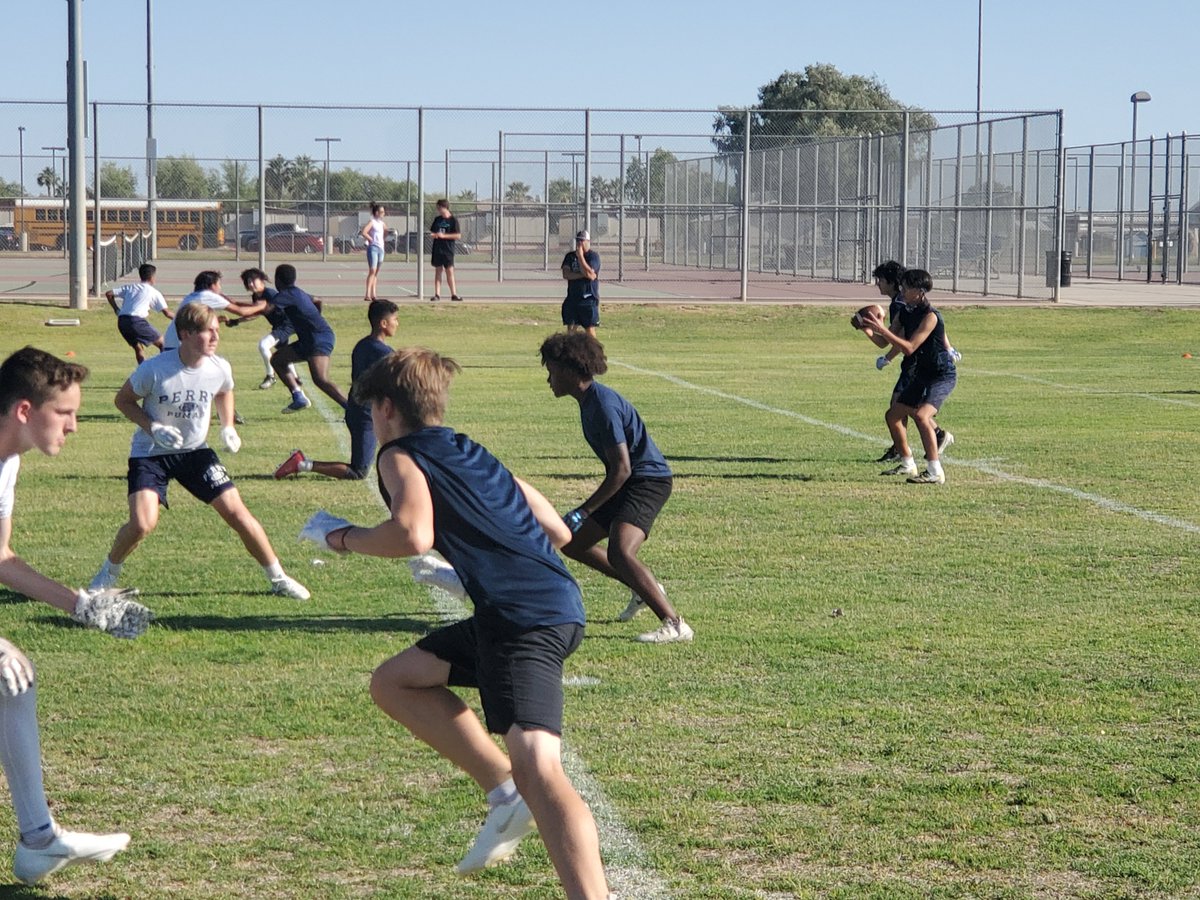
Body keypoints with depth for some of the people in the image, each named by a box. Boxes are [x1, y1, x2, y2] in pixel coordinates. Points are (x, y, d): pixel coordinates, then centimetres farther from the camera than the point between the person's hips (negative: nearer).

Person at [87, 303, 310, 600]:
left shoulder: (220, 369, -10)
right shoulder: (154, 370, -22)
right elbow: (123, 400, -7)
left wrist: (227, 427, 0)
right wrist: (153, 428, -20)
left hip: (196, 452, 3)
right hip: (150, 453, -3)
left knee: (236, 512, -4)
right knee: (142, 524, -21)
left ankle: (278, 578, 13)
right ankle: (109, 573, 9)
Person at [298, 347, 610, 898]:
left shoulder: (401, 456, 4)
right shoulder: (472, 454, 26)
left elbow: (412, 534, -17)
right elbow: (558, 533, 25)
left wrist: (341, 537, 1)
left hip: (525, 617, -9)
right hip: (554, 603, 9)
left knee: (536, 768, -23)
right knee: (393, 682, 22)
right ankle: (505, 793, 13)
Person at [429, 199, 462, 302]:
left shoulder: (453, 220, -4)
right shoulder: (437, 219, 11)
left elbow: (458, 235, -10)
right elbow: (431, 232, 20)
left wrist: (444, 235, -16)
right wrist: (433, 235, -5)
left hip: (448, 250, -4)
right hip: (437, 249, 4)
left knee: (450, 271, -4)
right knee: (438, 271, 5)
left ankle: (454, 294, 1)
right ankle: (437, 294, 5)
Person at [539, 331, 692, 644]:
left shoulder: (603, 406, -21)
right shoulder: (590, 400, 11)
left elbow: (622, 469, -24)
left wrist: (584, 511, -20)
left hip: (647, 480, -11)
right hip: (628, 483, 11)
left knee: (620, 552, -28)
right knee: (572, 542, 15)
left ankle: (675, 624, -29)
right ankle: (645, 590, 26)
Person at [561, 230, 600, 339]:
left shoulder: (593, 256, -4)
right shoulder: (570, 256, 10)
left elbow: (589, 274, -18)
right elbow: (565, 274, -4)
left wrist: (580, 256, -16)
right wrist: (582, 275, -15)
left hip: (588, 298, -5)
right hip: (572, 298, 5)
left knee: (590, 330, -6)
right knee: (570, 328, 6)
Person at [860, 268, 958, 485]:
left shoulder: (930, 316, -21)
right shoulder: (906, 314, 6)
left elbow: (909, 348, -26)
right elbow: (884, 343, 14)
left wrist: (882, 330, -28)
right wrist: (868, 329, -1)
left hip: (943, 375, -10)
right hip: (922, 375, 10)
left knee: (921, 415, -29)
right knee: (893, 415, 11)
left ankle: (935, 472, -27)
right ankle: (907, 465, 27)